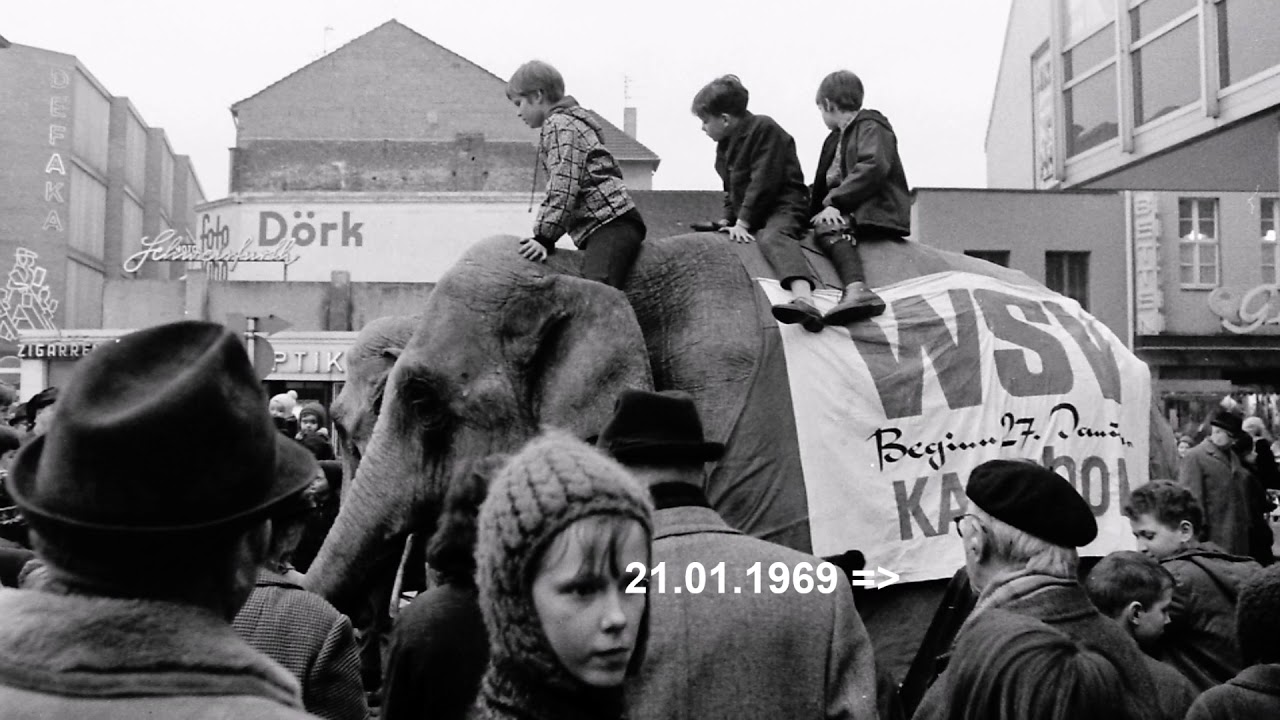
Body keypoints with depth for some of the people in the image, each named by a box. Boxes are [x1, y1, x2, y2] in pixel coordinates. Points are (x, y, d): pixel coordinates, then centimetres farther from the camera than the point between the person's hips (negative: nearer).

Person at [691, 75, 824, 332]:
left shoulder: (764, 129, -11)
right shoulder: (725, 144, 16)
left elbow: (763, 182, -19)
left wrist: (742, 222, -22)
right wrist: (729, 217, 6)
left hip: (782, 206, -10)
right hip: (746, 213, 10)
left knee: (773, 236, -40)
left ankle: (804, 301, -66)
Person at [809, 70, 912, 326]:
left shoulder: (871, 127, 1)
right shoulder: (835, 139, 29)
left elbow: (873, 167, -17)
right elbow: (824, 184, 28)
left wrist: (834, 201, -21)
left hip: (879, 213, -10)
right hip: (850, 212, 10)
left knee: (827, 228, -34)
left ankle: (857, 289, -54)